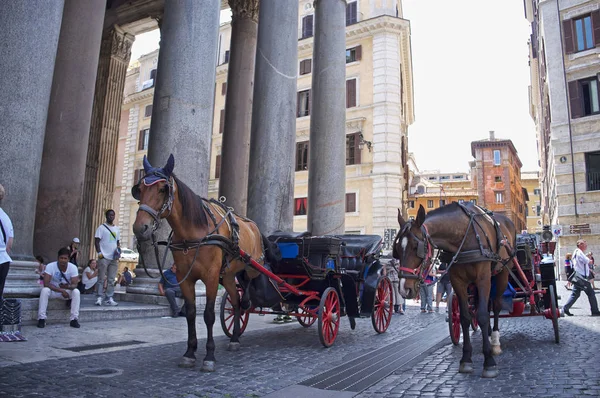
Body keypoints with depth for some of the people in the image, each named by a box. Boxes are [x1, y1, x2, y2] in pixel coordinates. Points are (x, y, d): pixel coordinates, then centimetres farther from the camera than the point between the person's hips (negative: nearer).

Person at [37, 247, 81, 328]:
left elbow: (75, 284, -18)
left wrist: (68, 286, -44)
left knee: (76, 291, -28)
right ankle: (41, 318, -26)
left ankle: (74, 319, -24)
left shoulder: (73, 267, -13)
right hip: (53, 291, -1)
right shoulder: (50, 266, -17)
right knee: (45, 290, -33)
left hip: (66, 291, 1)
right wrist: (61, 290, -32)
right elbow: (46, 284, -24)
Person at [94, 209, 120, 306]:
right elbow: (97, 241, -4)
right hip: (104, 257, -5)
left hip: (114, 258, 5)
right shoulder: (102, 228, -1)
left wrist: (118, 249, 2)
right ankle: (99, 297, 2)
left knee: (111, 279, 6)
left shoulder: (116, 228, 15)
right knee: (101, 278, -2)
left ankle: (109, 298, 10)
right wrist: (99, 253, -14)